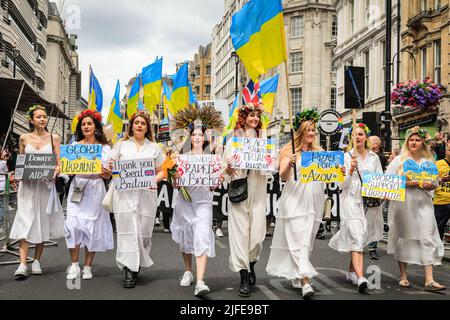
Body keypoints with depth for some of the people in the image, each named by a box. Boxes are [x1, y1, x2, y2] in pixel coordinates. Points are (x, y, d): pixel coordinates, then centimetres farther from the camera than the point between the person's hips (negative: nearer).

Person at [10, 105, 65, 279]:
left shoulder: (54, 138, 5)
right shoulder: (24, 138, 7)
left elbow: (58, 162, 4)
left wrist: (56, 170, -16)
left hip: (46, 185, 0)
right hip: (27, 185, 0)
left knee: (43, 222, 5)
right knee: (25, 222, -8)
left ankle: (37, 261, 16)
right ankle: (22, 265, -12)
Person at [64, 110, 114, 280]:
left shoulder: (104, 147, 6)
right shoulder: (75, 146, 12)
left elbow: (108, 175, 4)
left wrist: (103, 172, -18)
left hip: (95, 189, -1)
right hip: (77, 187, 1)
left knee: (92, 226, -1)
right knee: (73, 223, -11)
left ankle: (87, 267, 9)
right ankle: (74, 265, -2)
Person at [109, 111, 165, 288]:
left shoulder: (154, 148, 13)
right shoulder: (121, 145, 13)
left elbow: (161, 171, 13)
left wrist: (155, 180, -7)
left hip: (146, 194, 1)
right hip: (124, 194, -1)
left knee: (144, 230, 1)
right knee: (128, 230, -8)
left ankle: (137, 264, 20)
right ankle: (129, 270, -8)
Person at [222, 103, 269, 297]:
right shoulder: (232, 142, 7)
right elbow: (226, 170, 4)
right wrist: (228, 169, -17)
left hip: (257, 193, 2)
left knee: (257, 234, -2)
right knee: (240, 232, -6)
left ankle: (250, 264, 26)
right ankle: (244, 277, 1)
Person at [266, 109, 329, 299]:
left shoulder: (319, 152, 14)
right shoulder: (290, 151, 2)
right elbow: (283, 176, -5)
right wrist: (289, 164, -23)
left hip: (314, 201, 5)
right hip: (294, 200, -4)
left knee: (307, 241, 9)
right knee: (298, 240, -11)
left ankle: (297, 275, 22)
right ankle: (305, 280, -15)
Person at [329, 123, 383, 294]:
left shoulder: (374, 158, 12)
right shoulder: (346, 156, 3)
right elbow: (342, 184, -1)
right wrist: (351, 171, -18)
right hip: (351, 201, -4)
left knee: (359, 239, 10)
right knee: (357, 238, -15)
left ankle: (351, 272, 25)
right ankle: (361, 279, -23)